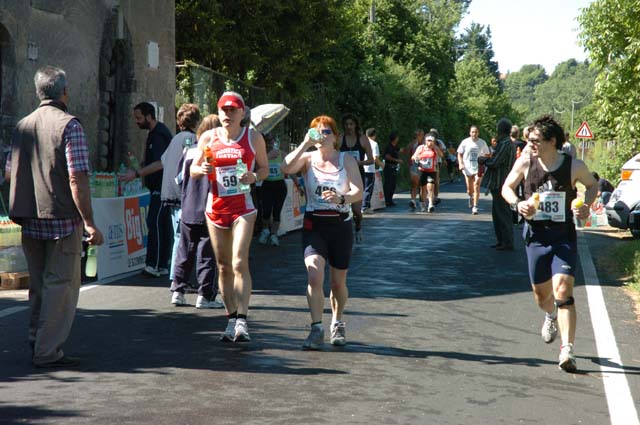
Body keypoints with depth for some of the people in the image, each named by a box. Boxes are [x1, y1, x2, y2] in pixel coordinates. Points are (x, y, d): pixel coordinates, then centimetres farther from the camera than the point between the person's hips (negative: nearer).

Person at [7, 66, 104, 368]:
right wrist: (90, 223, -15)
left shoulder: (23, 125, 10)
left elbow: (9, 173, 16)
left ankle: (36, 343, 26)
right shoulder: (69, 125, -11)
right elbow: (77, 179, -17)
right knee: (62, 286, 0)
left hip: (30, 221, 7)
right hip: (62, 219, -7)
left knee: (39, 285, 18)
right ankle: (48, 352, -1)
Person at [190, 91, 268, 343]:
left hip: (242, 207, -3)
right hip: (215, 207, 3)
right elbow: (193, 170, 12)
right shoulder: (208, 137, 7)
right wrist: (202, 169, -12)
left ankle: (242, 322, -17)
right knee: (223, 266, 6)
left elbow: (264, 168, 10)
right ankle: (231, 320, 14)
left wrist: (254, 177, -12)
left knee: (239, 263, -16)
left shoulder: (253, 137, 3)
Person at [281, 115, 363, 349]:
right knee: (314, 276, -19)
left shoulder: (346, 160, 2)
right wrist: (305, 144, -22)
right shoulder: (308, 159, 3)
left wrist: (342, 199, -30)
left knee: (338, 282, 11)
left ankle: (337, 323, 33)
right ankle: (317, 329, -14)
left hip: (340, 225, 1)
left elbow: (359, 192, -10)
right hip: (314, 225, -1)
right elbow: (286, 167, -19)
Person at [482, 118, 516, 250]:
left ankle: (508, 243, -1)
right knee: (497, 213, 17)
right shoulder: (510, 143, 13)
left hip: (501, 184, -10)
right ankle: (501, 240, 23)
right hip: (501, 183, 10)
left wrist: (484, 160, -4)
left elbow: (494, 163, -21)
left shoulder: (504, 144, -19)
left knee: (503, 214, -5)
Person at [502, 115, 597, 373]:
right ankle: (551, 317, 52)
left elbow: (592, 185, 11)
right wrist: (517, 204, -11)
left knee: (563, 290, -17)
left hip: (564, 237, -3)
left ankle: (567, 351, -17)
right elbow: (507, 187, 10)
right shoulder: (525, 163, -5)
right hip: (536, 236, 3)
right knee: (541, 293, 14)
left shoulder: (574, 166, -8)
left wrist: (586, 206, -8)